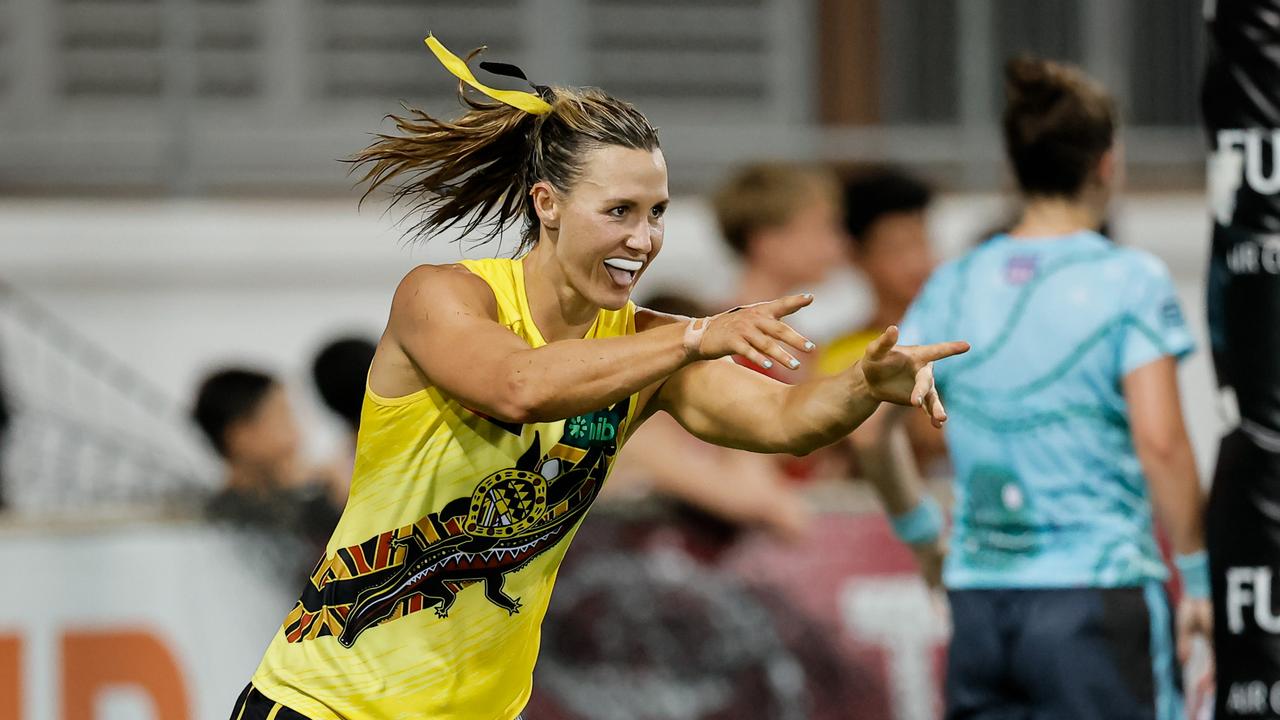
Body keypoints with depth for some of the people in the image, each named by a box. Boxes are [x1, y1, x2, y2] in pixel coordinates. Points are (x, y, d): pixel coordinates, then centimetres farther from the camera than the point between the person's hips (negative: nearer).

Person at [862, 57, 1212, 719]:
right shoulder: (1129, 280, -6)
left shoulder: (955, 285, 8)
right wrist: (1196, 577, -6)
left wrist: (918, 526, 23)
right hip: (1096, 590, -5)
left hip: (976, 592, 5)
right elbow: (1158, 441, -14)